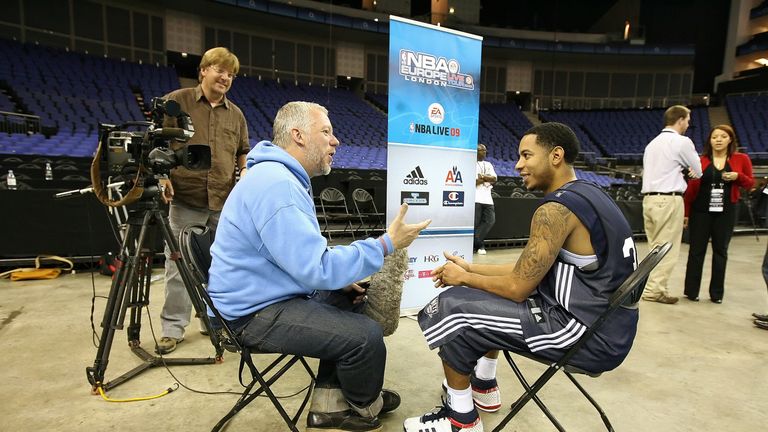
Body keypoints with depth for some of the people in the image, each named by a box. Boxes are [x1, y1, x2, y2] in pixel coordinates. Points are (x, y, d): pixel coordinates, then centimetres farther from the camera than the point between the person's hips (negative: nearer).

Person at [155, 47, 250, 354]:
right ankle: (173, 328, 14)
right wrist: (163, 177, -11)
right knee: (179, 265, 2)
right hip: (186, 198, -3)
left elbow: (243, 152, 22)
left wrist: (244, 173, 3)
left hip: (225, 202, 4)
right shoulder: (176, 101, 2)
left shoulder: (236, 114, 14)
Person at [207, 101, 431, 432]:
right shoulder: (277, 185, -24)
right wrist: (386, 244, -21)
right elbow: (317, 267, -28)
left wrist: (338, 280, 4)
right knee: (366, 335, -19)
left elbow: (304, 257, 17)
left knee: (351, 302, 17)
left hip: (269, 296, 11)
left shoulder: (284, 177, 11)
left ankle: (330, 404, 20)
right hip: (256, 313, -11)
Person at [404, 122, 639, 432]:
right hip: (607, 325, 10)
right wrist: (471, 268, 11)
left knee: (453, 309, -8)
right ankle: (484, 388, 34)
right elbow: (528, 270, 13)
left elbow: (518, 287, -18)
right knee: (490, 295, 22)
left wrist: (463, 278, -1)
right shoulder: (587, 194, 10)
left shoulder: (557, 209, -22)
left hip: (589, 335, -10)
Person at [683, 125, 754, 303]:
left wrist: (738, 177, -12)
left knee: (720, 251, 8)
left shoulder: (741, 159, 4)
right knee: (696, 251, 2)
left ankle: (717, 293, 17)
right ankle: (691, 291, 11)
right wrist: (686, 212, -2)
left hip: (726, 212, 2)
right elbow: (691, 188, 0)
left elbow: (750, 183, 10)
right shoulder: (700, 161, -1)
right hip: (700, 211, -1)